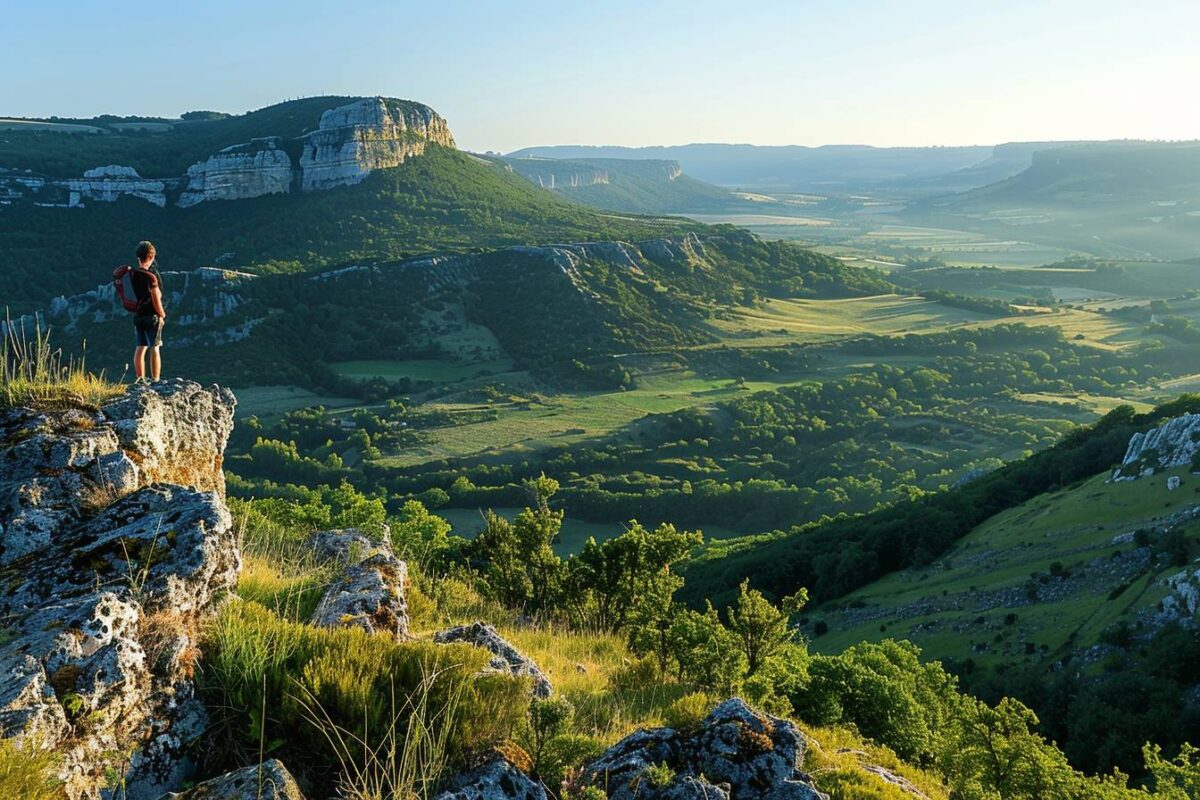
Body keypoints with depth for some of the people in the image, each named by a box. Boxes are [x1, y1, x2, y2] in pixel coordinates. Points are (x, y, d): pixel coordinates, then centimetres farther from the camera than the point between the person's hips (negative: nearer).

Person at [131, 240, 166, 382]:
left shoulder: (132, 273, 1)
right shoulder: (151, 277, -19)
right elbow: (156, 301, -16)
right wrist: (162, 315, -3)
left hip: (137, 315, 6)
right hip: (152, 316, -6)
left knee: (141, 348, 12)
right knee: (154, 348, 1)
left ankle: (140, 379, 14)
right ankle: (155, 380, 2)